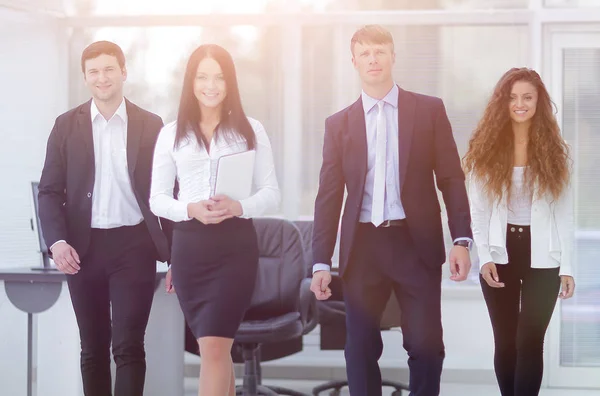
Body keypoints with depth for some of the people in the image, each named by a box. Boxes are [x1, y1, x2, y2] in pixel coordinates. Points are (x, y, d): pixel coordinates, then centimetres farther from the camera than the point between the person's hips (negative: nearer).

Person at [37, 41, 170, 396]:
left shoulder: (151, 125, 4)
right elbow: (50, 190, 4)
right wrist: (57, 240, -11)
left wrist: (174, 255, 2)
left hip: (133, 244, -2)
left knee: (128, 346, -7)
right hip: (85, 246, 2)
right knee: (93, 348, 9)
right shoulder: (67, 125, 6)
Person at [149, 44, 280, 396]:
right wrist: (190, 209, -15)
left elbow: (272, 193, 2)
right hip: (189, 245, 3)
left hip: (236, 244, -2)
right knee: (217, 348, 12)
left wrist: (239, 207, -18)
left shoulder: (250, 129, 3)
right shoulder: (172, 133, 7)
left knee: (213, 347, -11)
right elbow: (157, 198, 6)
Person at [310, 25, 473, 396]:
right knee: (361, 349, 4)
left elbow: (451, 178, 3)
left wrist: (462, 239, -7)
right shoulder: (339, 124, 10)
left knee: (427, 345, -2)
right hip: (362, 246, 2)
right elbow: (329, 196, 8)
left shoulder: (429, 110, 5)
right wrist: (321, 262, 2)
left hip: (417, 243, -2)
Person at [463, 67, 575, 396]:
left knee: (530, 342, -5)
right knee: (505, 342, 6)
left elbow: (564, 212, 0)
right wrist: (484, 257, -8)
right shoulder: (487, 150, 1)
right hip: (500, 255, 1)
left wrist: (567, 267, -4)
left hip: (542, 257, -1)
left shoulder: (553, 151, 0)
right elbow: (478, 210, 2)